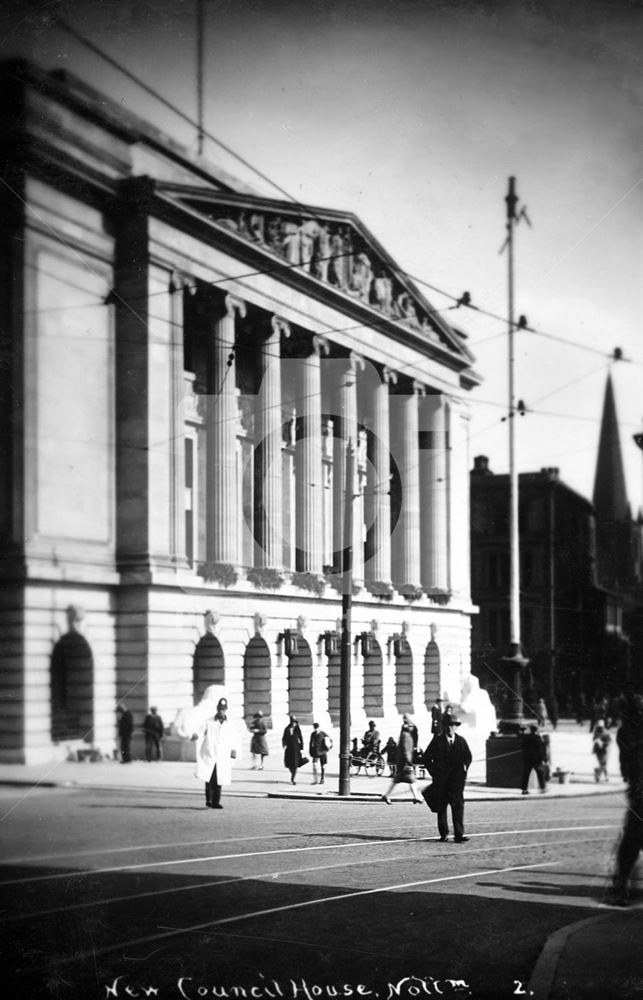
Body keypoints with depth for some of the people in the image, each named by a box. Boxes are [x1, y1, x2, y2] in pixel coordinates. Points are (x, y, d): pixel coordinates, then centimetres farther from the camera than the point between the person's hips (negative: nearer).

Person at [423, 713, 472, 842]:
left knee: (458, 805, -9)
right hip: (441, 778, 0)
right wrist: (433, 771, 0)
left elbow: (468, 756, 19)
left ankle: (459, 835, -10)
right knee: (441, 806, 6)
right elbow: (427, 757, 7)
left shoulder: (461, 741, 9)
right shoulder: (437, 741, 4)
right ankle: (443, 833, 19)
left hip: (457, 778, 0)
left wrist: (464, 766, 3)